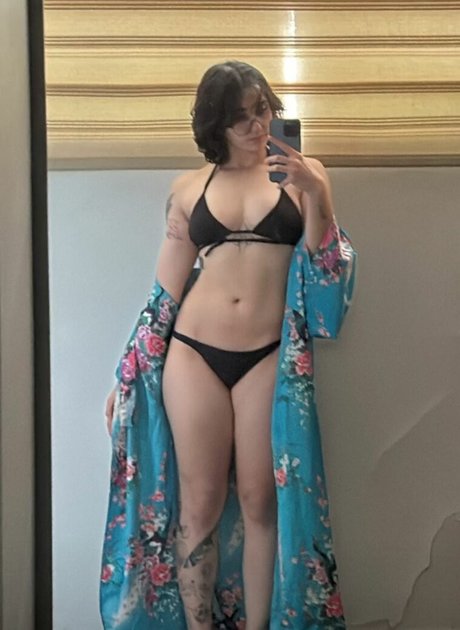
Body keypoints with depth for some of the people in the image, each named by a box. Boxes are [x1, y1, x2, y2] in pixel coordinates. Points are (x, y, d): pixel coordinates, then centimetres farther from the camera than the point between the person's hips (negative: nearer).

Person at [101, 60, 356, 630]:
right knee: (198, 503, 7)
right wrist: (128, 375, 10)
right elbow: (165, 290, 10)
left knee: (258, 501, 5)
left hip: (268, 358, -1)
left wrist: (315, 196, -18)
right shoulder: (188, 189, 6)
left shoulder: (302, 174, 3)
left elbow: (327, 273, -3)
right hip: (193, 354, 1)